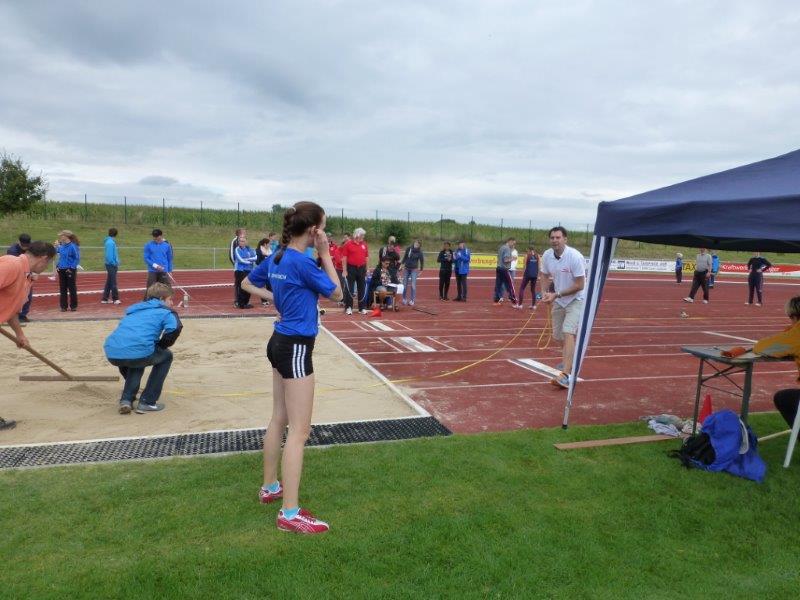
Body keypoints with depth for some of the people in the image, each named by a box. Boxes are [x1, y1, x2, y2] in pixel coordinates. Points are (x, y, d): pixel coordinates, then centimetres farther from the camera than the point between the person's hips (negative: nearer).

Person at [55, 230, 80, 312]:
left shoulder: (73, 246, -14)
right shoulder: (61, 246, 6)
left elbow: (77, 259, -12)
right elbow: (60, 257, 18)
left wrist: (71, 268, -16)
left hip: (70, 270, -7)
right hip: (62, 270, 7)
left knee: (72, 289, 4)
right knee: (62, 289, 9)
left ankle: (73, 306, 14)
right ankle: (63, 306, 17)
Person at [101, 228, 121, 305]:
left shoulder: (111, 242, 14)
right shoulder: (110, 242, -15)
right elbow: (109, 256, -20)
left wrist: (116, 263, 9)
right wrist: (115, 264, -14)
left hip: (111, 265, 9)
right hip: (111, 265, -9)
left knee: (109, 283, 13)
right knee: (113, 283, -3)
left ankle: (105, 299, 17)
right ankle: (115, 299, 2)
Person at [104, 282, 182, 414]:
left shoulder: (134, 309, 33)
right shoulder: (165, 311, 13)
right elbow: (175, 328, -9)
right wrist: (160, 346, 9)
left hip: (111, 354, 7)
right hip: (138, 352, -6)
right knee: (166, 356, 24)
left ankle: (126, 399, 23)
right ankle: (147, 402, 18)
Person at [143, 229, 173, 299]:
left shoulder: (167, 245, 3)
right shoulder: (148, 245, -2)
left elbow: (169, 259, 9)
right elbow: (146, 258, -3)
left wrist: (170, 271, 7)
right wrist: (155, 265, -15)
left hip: (164, 271, 2)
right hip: (152, 271, -2)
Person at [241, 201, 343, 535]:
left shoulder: (277, 257, 6)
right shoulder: (302, 262, -20)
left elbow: (247, 284, 21)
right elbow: (336, 294, -8)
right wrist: (325, 255, -7)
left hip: (281, 343, 10)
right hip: (296, 348, -10)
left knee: (279, 420, 20)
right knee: (299, 431, -4)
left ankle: (270, 487, 36)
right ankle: (290, 513, 3)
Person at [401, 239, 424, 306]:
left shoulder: (419, 252, -9)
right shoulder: (408, 249, -4)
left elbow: (422, 261, -1)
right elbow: (405, 257, 8)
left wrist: (421, 270, 4)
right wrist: (402, 264, 5)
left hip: (414, 270, -3)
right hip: (406, 269, 3)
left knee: (413, 285, -7)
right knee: (405, 285, 6)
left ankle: (412, 300, 0)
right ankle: (404, 299, 19)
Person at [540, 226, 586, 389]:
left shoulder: (575, 256, -24)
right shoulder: (546, 256, -7)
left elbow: (579, 285, -21)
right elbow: (545, 276, 9)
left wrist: (557, 295, -24)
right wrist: (544, 292, -9)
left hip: (576, 300, -6)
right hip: (558, 301, 6)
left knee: (568, 333, -22)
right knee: (559, 335, 15)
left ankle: (566, 374, -29)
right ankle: (568, 361, 44)